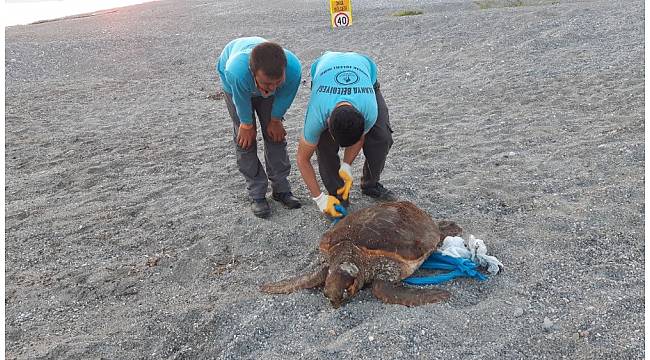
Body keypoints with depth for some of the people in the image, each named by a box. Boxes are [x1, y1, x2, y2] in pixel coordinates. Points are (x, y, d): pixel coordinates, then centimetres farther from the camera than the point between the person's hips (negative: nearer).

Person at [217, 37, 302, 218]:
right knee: (245, 139, -5)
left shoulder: (293, 68, -42)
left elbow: (284, 97, -20)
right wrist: (247, 125, -10)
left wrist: (275, 121, -5)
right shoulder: (236, 71, -49)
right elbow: (242, 101, -27)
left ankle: (281, 188, 15)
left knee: (275, 134, 1)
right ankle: (257, 194, 7)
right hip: (236, 86, -2)